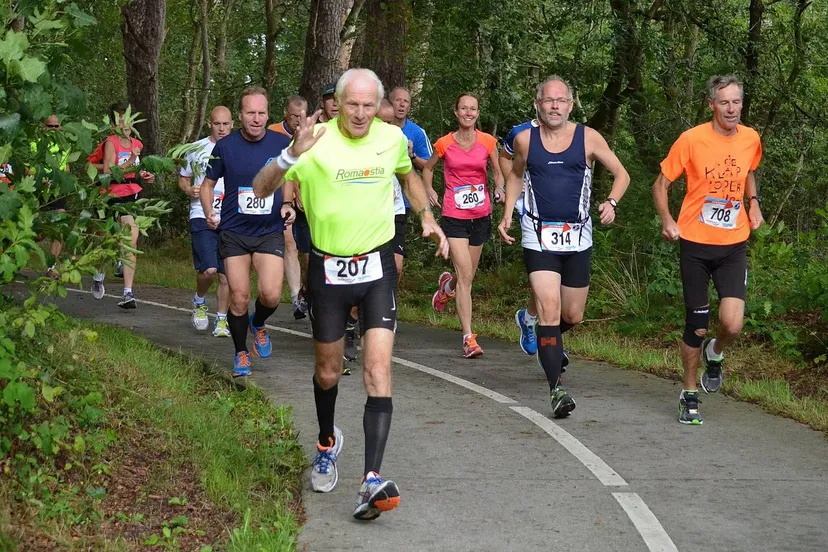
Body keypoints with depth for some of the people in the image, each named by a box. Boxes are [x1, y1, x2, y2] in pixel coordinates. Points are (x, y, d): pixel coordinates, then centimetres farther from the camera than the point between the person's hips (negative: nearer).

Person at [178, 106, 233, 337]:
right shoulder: (196, 149, 5)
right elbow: (183, 179, 15)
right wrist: (190, 190, -6)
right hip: (202, 217, -2)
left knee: (226, 274, 4)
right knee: (209, 269, -17)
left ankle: (221, 320, 17)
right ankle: (199, 302, 13)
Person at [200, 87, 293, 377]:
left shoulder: (283, 144, -2)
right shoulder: (225, 146, -3)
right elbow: (208, 183, 10)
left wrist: (287, 205, -3)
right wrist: (209, 214, -6)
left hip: (270, 231, 0)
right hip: (234, 233, 0)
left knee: (270, 295, -15)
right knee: (239, 298, -1)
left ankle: (259, 325, 20)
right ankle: (241, 354, 21)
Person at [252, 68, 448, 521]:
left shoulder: (392, 138, -1)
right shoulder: (317, 143, -12)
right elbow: (260, 189, -19)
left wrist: (427, 217, 16)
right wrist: (291, 156, -35)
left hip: (377, 267, 1)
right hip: (328, 269, -1)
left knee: (378, 369, -14)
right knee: (328, 372, 14)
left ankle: (372, 480, -21)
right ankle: (327, 443, 44)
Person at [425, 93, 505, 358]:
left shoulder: (487, 142, 0)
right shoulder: (445, 144, -3)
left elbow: (497, 172, 12)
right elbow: (428, 168, 15)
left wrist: (499, 188, -9)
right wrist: (429, 189, -2)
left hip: (481, 215, 3)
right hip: (454, 216, -3)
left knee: (468, 275, 15)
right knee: (465, 276, -13)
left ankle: (447, 284, 53)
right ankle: (469, 338, -9)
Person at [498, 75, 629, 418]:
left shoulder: (588, 138, -1)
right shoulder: (525, 139, 3)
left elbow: (621, 175, 8)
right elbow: (516, 175, 21)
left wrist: (612, 202, -11)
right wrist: (507, 215, 10)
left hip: (577, 237, 1)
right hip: (539, 237, -1)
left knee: (572, 316, 9)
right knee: (549, 309, -16)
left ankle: (549, 339, 46)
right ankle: (556, 388, -14)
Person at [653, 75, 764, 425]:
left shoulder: (751, 139, 1)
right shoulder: (691, 139, -10)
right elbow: (661, 184, -1)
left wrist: (753, 202, 5)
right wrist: (667, 221, -16)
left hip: (734, 245, 2)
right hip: (696, 244, -2)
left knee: (732, 323, -14)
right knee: (696, 326, 4)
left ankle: (715, 354, 22)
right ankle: (689, 395, 24)